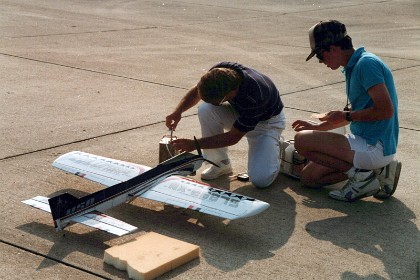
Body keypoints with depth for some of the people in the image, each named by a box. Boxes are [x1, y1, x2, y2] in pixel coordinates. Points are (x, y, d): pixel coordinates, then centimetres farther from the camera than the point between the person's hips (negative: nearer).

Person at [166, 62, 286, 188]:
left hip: (267, 121, -5)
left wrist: (194, 144, -26)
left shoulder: (253, 97, -41)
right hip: (240, 111, 6)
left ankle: (274, 146, 9)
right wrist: (178, 111, -22)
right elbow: (196, 91, -4)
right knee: (206, 109, -27)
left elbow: (233, 137, -29)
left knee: (260, 180, -24)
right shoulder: (220, 72, -26)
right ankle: (221, 163, -8)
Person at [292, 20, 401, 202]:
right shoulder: (353, 67, 13)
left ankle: (361, 174, -10)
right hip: (364, 142, 10)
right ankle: (377, 169, 8)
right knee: (309, 177, 12)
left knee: (302, 140, -15)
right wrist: (316, 127, 21)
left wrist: (346, 116, -13)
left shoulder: (367, 64, -18)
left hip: (375, 147, -10)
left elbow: (386, 110, -24)